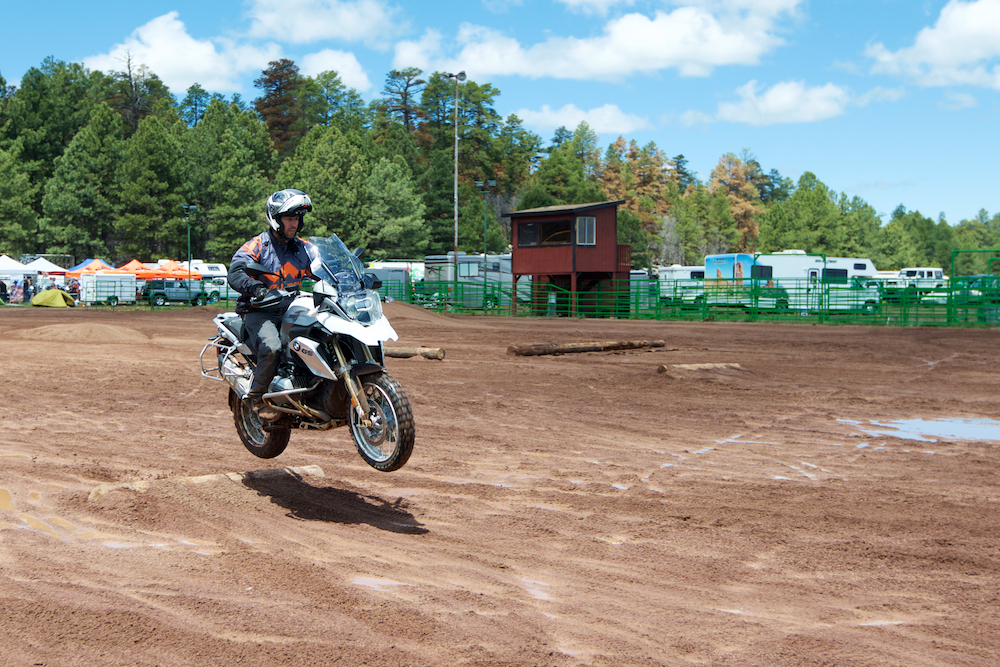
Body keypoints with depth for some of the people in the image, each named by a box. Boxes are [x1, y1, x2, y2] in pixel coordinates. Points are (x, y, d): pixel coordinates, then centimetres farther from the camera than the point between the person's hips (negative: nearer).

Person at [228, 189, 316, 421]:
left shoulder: (304, 248, 14)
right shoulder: (257, 245, -3)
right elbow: (235, 273, -17)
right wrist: (257, 289, -38)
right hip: (259, 312, -5)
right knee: (271, 346, -32)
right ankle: (257, 397, -12)